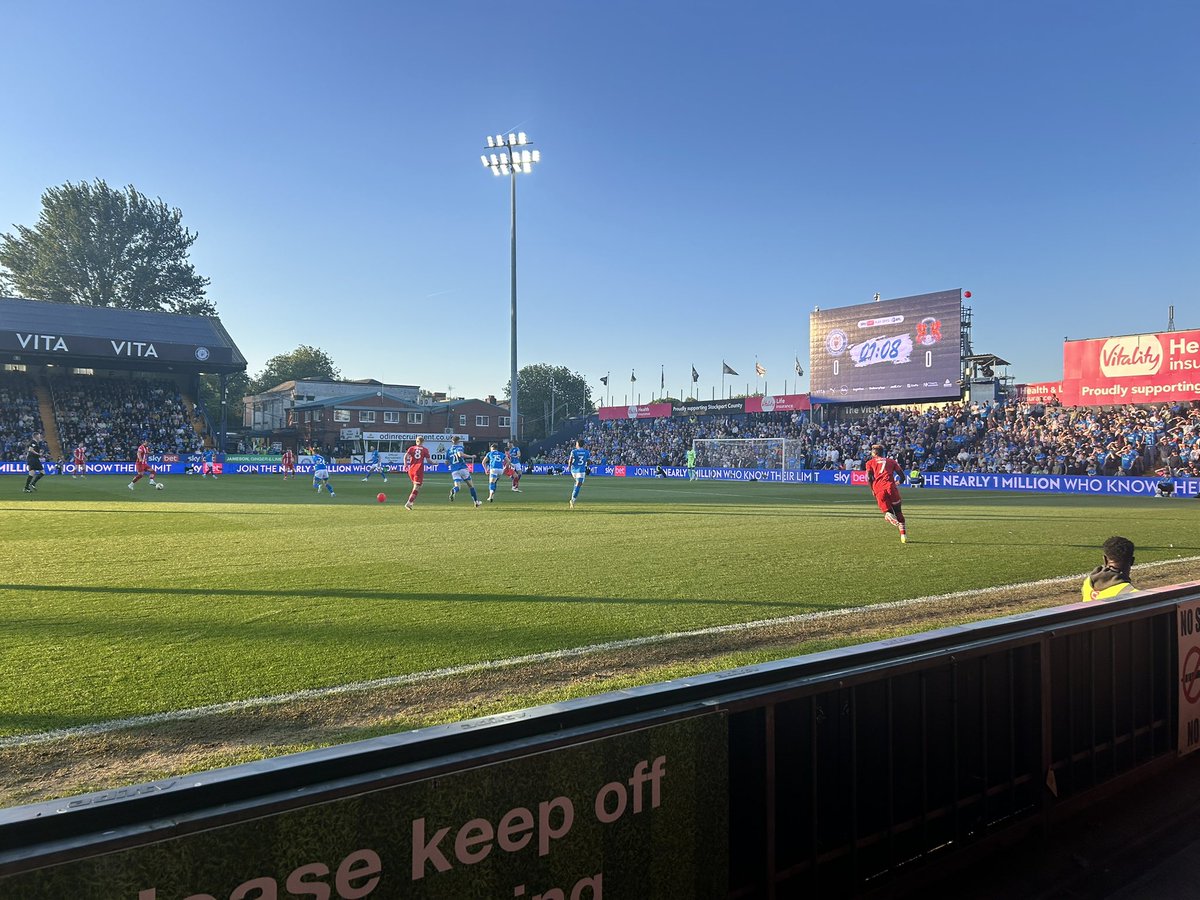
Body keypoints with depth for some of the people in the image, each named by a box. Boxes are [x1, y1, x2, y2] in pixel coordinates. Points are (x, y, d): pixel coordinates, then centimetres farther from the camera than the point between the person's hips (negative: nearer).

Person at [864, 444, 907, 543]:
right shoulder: (891, 461, 23)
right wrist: (898, 482, 35)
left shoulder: (870, 462, 18)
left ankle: (889, 515, -31)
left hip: (878, 490, -1)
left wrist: (872, 490, 12)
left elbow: (869, 477, 2)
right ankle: (903, 534, 5)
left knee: (887, 512, 6)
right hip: (890, 486, 1)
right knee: (898, 511, 13)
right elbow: (902, 476, 17)